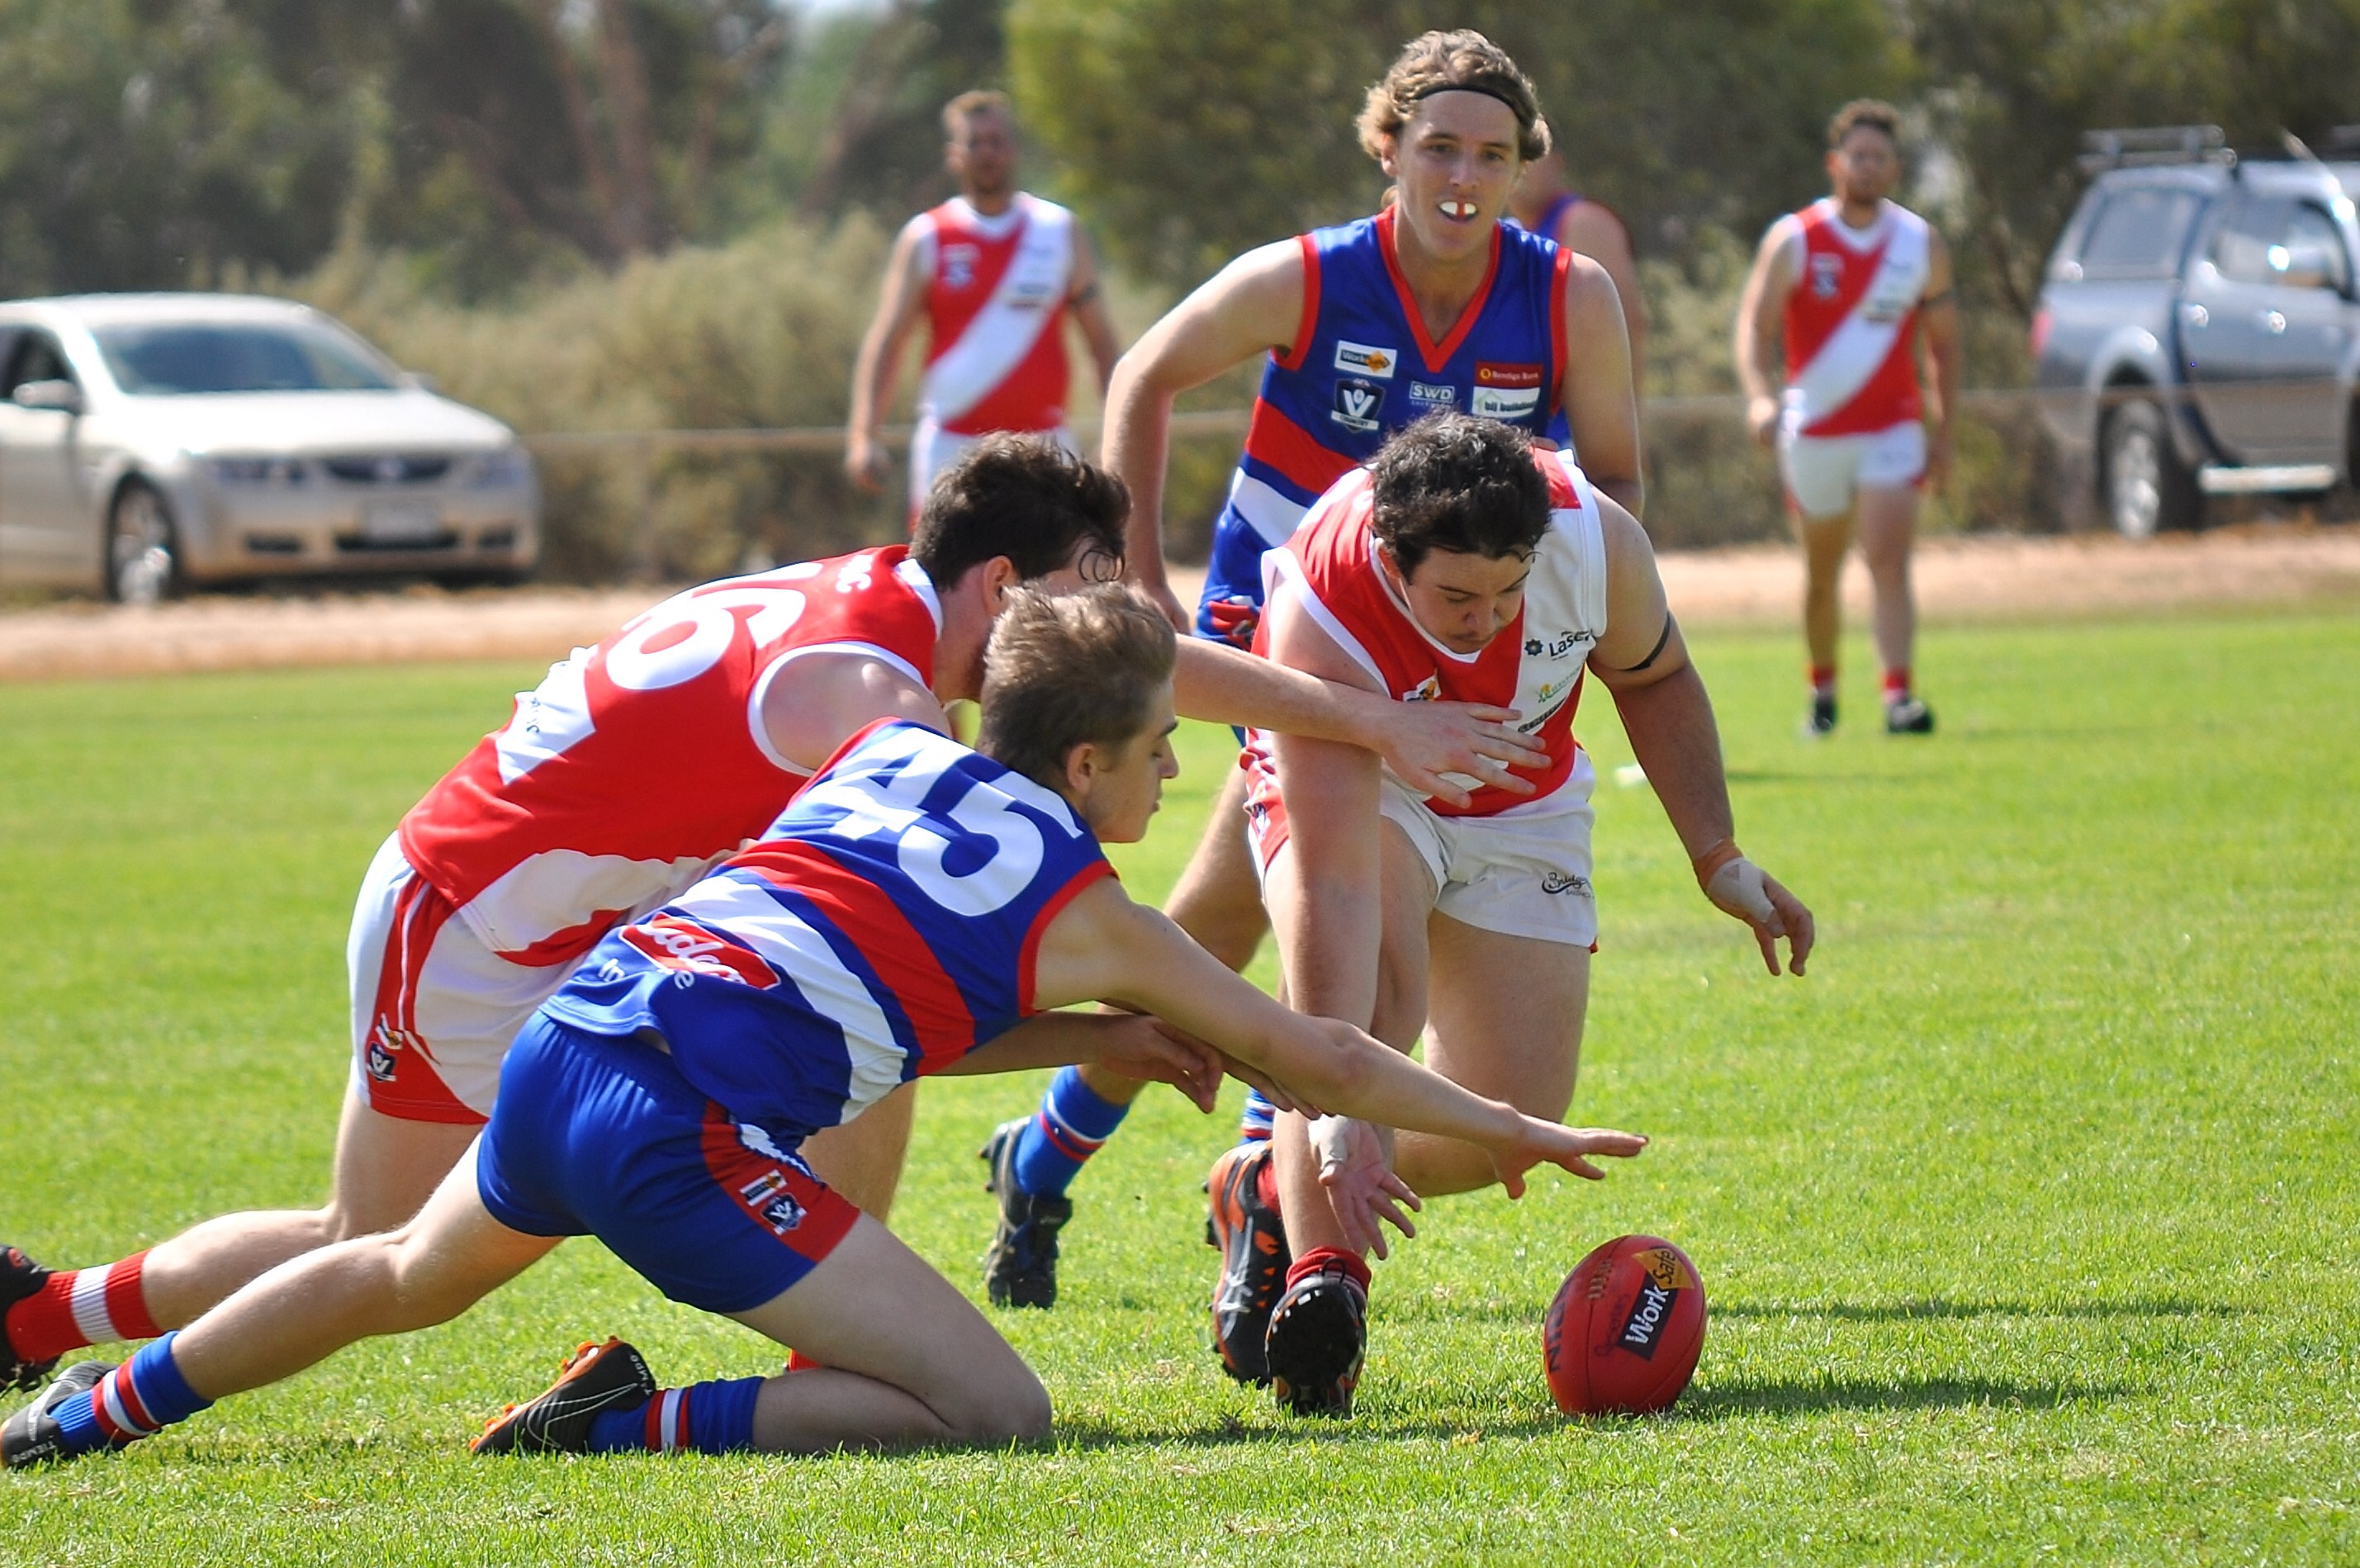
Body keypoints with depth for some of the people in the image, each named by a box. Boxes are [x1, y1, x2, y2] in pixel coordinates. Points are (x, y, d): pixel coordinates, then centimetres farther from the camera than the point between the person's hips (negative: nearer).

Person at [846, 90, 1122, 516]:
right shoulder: (926, 238, 3)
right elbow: (884, 342, 1)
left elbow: (1102, 342, 10)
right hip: (953, 444, -1)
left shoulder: (1061, 232, 7)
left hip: (1042, 444, 1)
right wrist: (863, 435, -12)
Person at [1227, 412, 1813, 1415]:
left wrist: (1718, 860, -1)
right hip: (1349, 790, -4)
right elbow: (1331, 890, -45)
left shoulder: (1596, 541, -30)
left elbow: (1654, 680, -3)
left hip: (1521, 813, 4)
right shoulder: (1322, 622, -40)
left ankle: (1273, 1189, 17)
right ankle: (1321, 1275, -30)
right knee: (1372, 983, -37)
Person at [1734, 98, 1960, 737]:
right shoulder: (1793, 241, -3)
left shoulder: (1922, 244, 3)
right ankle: (1822, 692, 30)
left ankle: (1899, 695, -25)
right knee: (1821, 574, 11)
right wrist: (1758, 396, -29)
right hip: (1813, 435, 0)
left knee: (1889, 560, -16)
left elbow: (1942, 343, 11)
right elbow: (1755, 324, -10)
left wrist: (1944, 434, 8)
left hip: (1891, 432, 0)